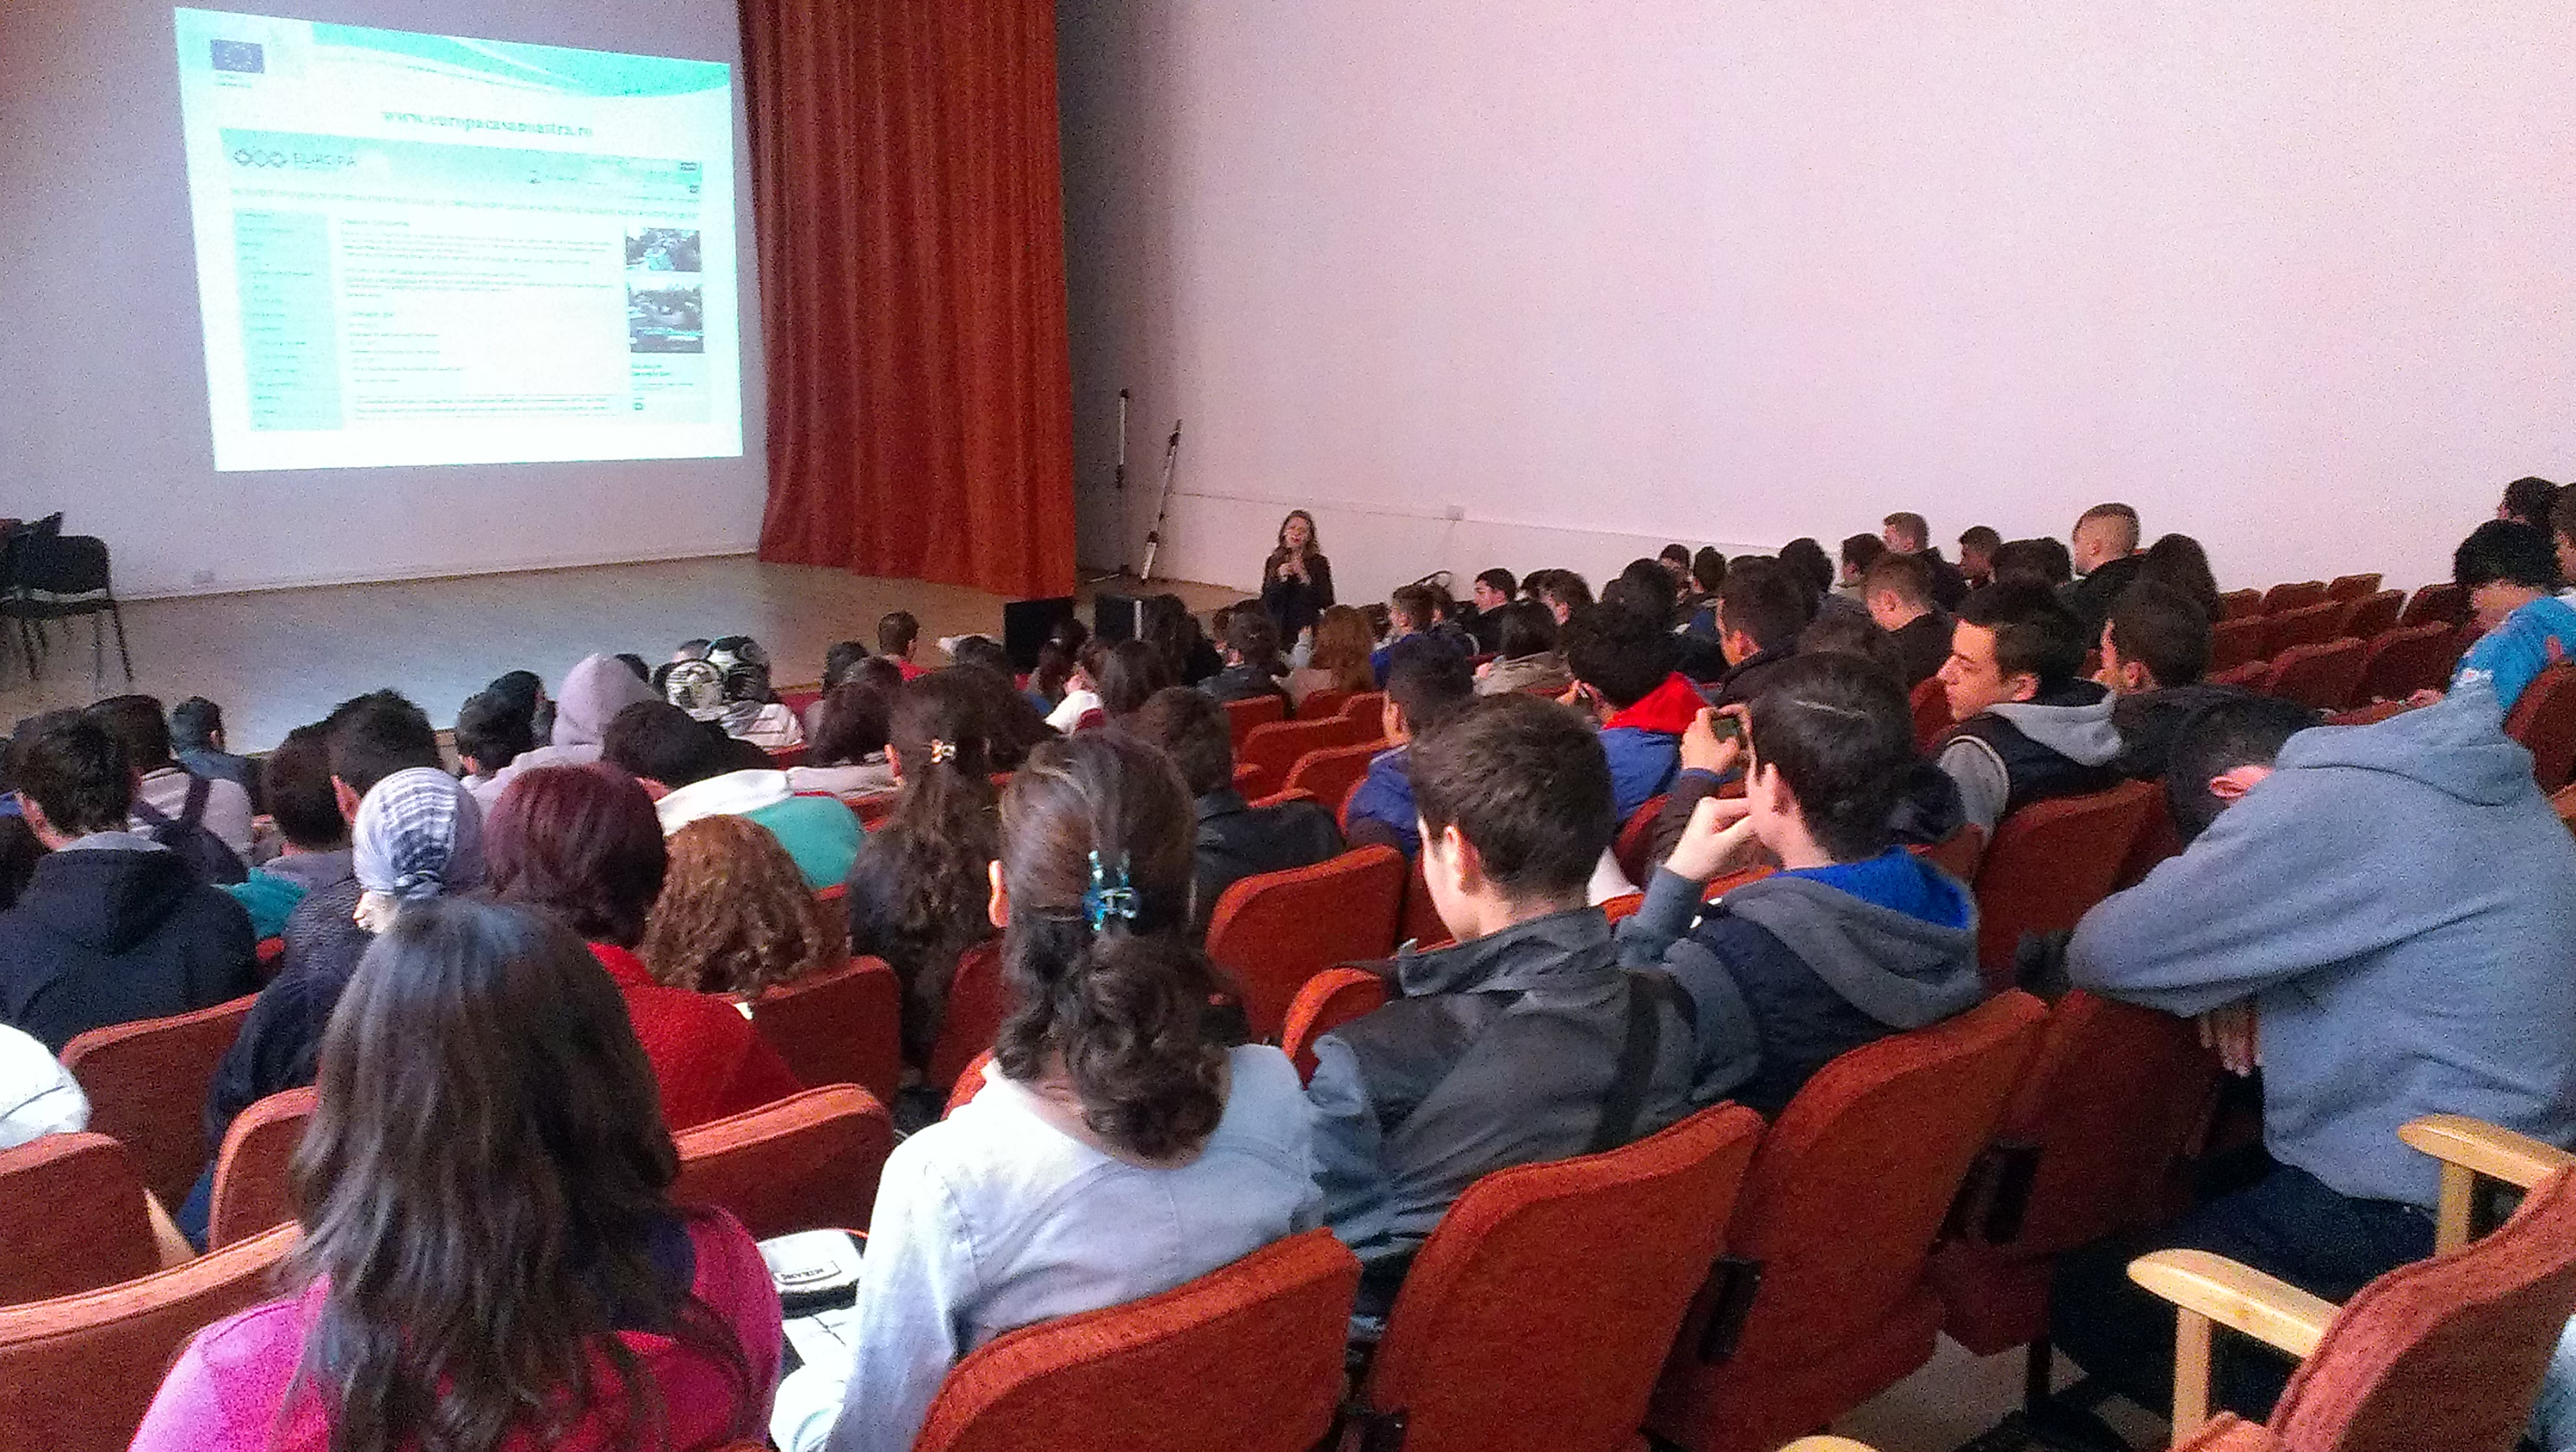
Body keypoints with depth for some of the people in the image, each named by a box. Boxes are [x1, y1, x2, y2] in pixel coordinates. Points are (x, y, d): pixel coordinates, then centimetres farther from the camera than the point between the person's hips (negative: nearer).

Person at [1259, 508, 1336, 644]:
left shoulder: (1319, 563, -1)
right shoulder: (1273, 561, 7)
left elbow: (1327, 603, -8)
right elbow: (1265, 603, 3)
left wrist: (1305, 579, -16)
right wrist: (1279, 578, -11)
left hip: (1306, 630, -2)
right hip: (1276, 629, 2)